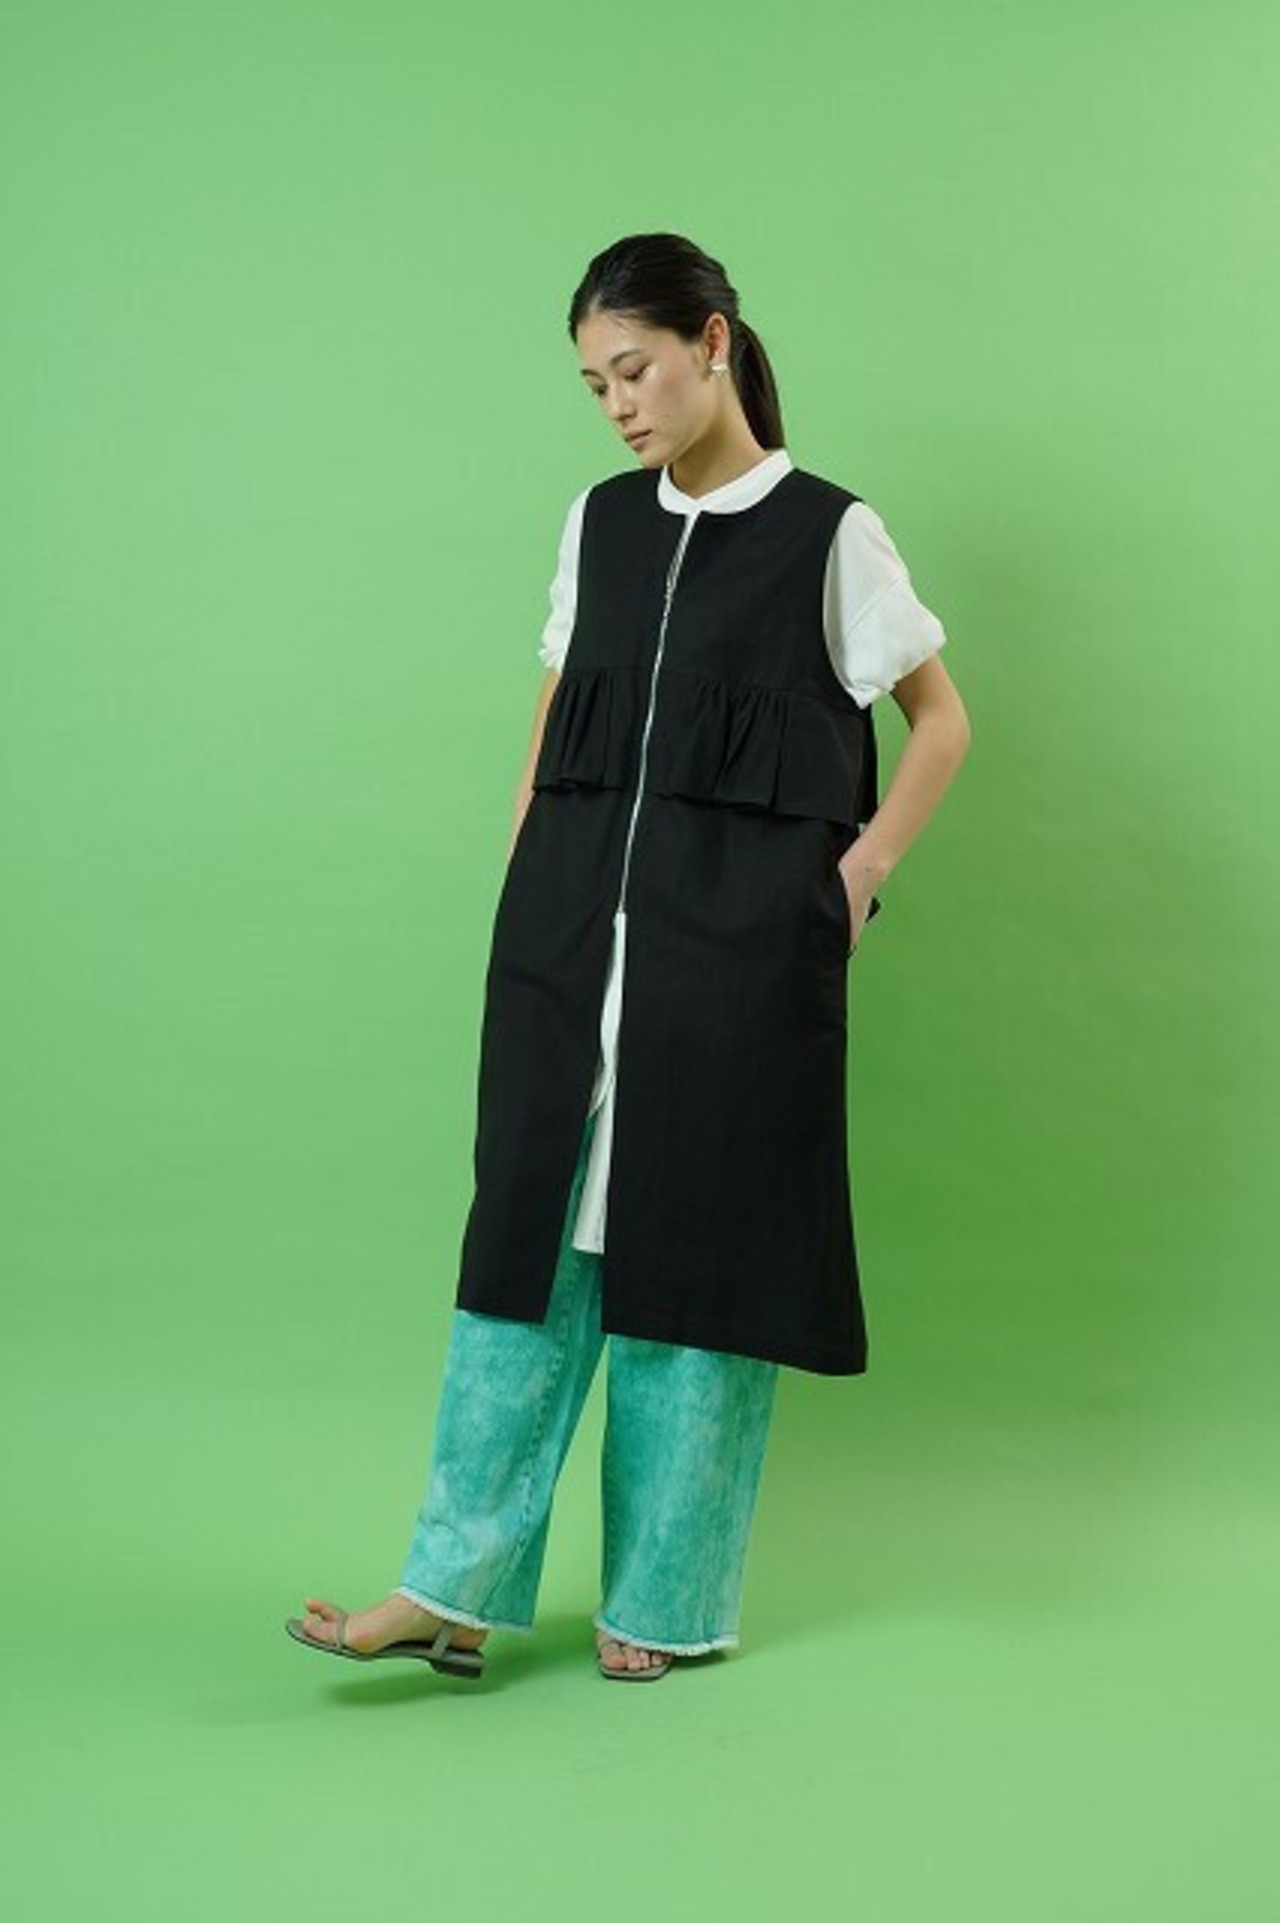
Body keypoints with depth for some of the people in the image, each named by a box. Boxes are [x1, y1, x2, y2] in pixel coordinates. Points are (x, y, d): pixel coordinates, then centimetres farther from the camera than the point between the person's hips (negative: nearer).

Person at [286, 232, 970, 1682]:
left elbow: (941, 719, 4)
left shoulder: (829, 537, -2)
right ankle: (456, 1591, 4)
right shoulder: (598, 523, 11)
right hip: (570, 933, 4)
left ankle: (667, 1604, 14)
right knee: (532, 1236, 1)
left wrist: (856, 878, -4)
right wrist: (520, 892, 10)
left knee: (700, 1250, 2)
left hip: (737, 950, -4)